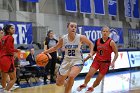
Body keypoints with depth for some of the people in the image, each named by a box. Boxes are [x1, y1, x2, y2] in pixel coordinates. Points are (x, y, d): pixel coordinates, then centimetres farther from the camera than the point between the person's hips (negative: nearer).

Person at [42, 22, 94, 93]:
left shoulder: (81, 37, -13)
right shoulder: (63, 39, -6)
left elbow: (90, 44, 4)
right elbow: (55, 48, 9)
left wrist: (91, 53, -12)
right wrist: (44, 52, 2)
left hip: (77, 61, -3)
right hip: (66, 61, 3)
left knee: (71, 76, -34)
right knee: (59, 83, 6)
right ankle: (66, 83, 44)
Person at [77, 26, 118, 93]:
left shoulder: (111, 42, -12)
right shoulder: (97, 41, 0)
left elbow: (116, 53, -9)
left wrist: (113, 62, -23)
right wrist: (86, 58, 12)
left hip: (105, 63, -2)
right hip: (97, 60, 3)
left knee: (98, 79, 4)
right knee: (89, 74, -14)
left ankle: (92, 88, 32)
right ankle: (84, 84, 14)